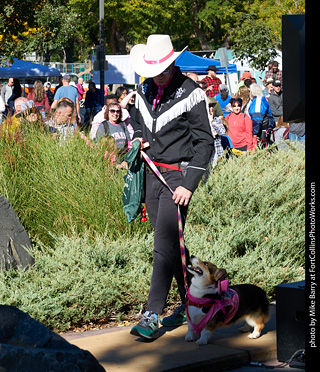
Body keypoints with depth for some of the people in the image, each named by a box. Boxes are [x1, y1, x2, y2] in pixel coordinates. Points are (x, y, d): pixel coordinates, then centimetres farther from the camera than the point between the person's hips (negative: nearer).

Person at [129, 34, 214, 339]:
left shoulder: (191, 94, -11)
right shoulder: (144, 91, 9)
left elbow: (204, 143, -10)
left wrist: (189, 185, -16)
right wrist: (137, 139, 5)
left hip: (178, 175, -7)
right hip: (152, 173, 7)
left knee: (164, 245, -11)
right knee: (170, 244, 12)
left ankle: (152, 315, -10)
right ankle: (190, 303, 25)